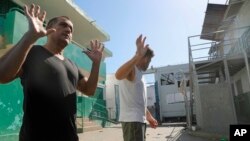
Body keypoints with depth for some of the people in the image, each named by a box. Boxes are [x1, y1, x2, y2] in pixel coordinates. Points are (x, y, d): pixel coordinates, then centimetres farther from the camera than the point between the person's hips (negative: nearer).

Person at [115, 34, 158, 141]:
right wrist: (138, 55, -38)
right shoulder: (131, 69, -9)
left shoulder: (139, 73, 21)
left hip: (139, 119, 10)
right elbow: (118, 75, -35)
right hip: (132, 120, -10)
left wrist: (148, 116, 26)